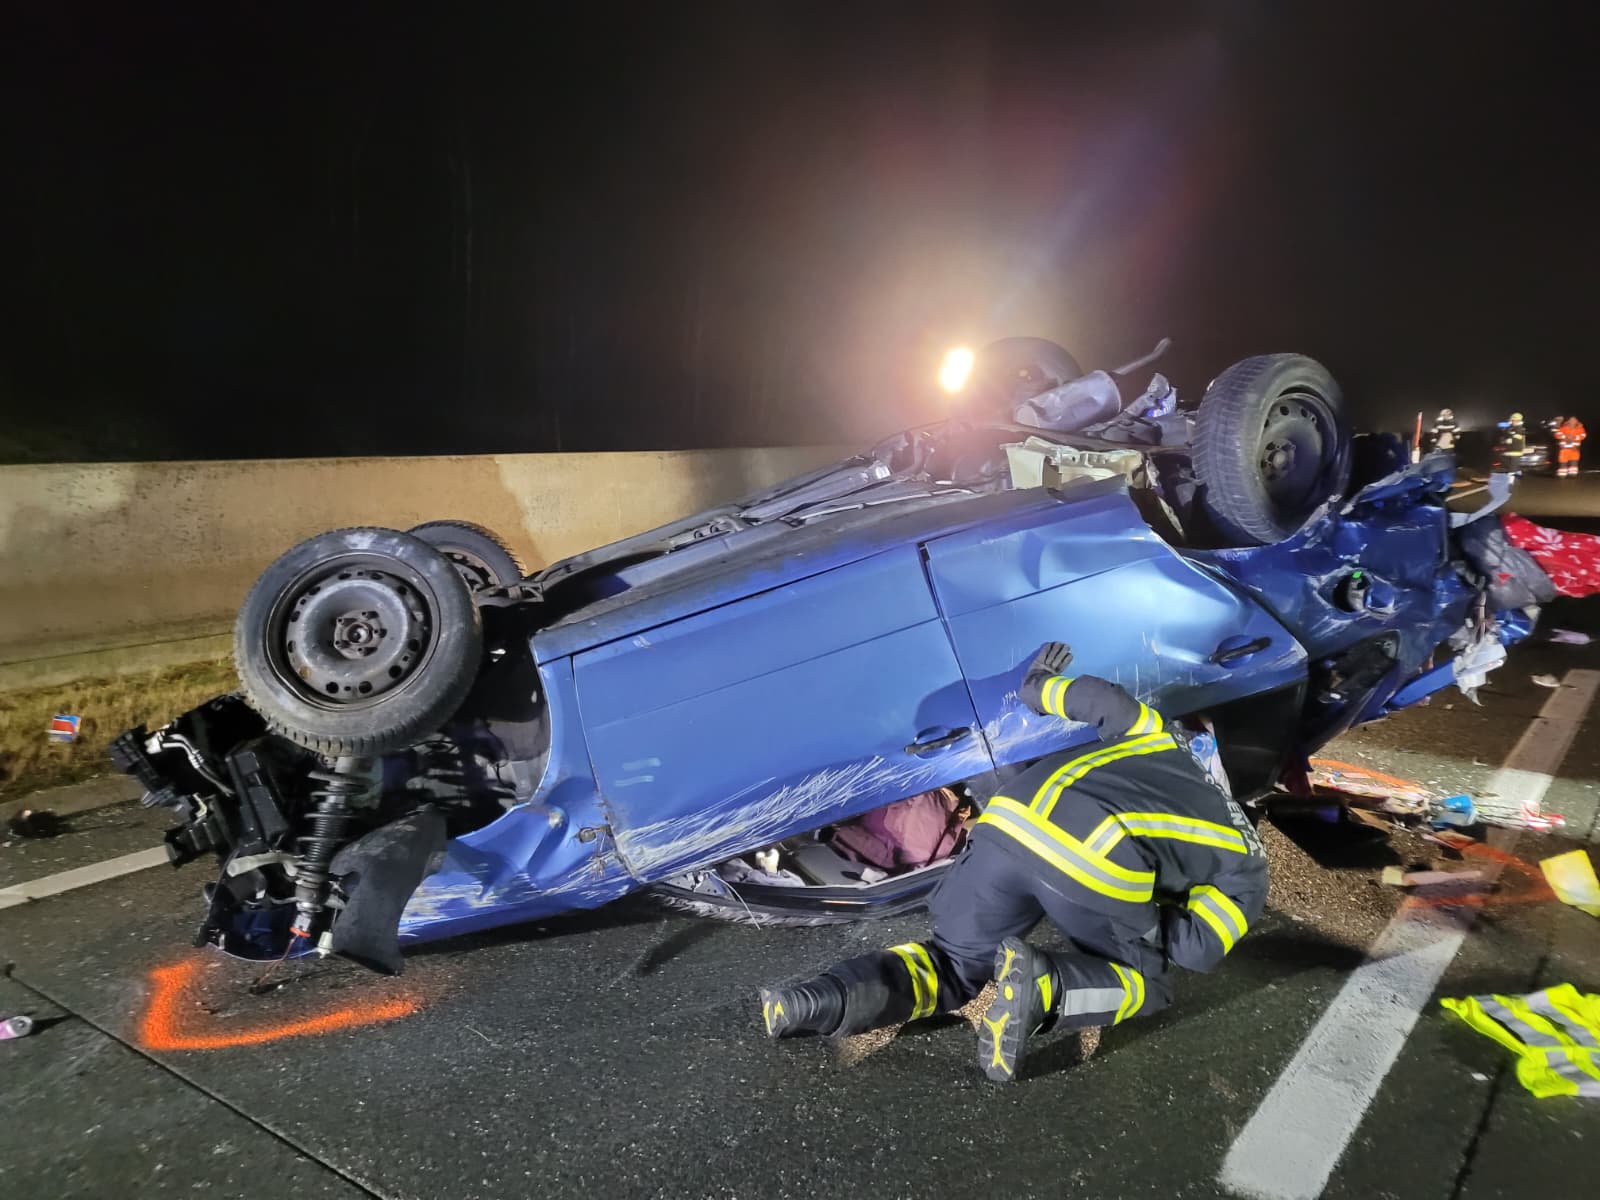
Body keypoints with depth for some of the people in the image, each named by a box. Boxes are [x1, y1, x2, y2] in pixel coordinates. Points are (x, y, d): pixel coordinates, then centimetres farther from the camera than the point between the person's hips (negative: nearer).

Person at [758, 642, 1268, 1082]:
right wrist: (1145, 918, 31)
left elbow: (1101, 700, 27)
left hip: (1013, 820, 5)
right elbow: (1198, 951, 16)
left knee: (953, 965, 21)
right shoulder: (1246, 870, 26)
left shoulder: (1165, 740, 36)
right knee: (1143, 983, 24)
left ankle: (816, 1001, -4)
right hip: (1101, 863, -4)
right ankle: (1044, 987, -9)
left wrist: (1040, 687, 44)